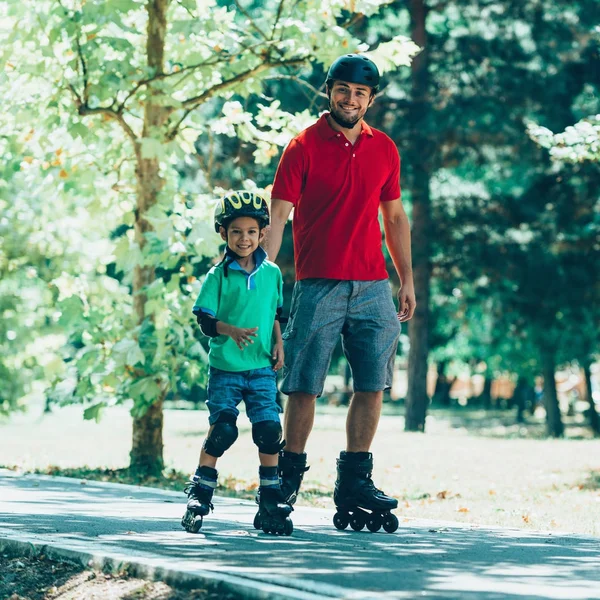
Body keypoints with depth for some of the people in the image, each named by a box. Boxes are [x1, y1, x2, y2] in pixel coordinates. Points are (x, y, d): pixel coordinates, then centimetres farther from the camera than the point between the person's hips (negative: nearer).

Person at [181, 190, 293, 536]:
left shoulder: (272, 273, 7)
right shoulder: (219, 275, -3)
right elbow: (205, 319, -6)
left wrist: (279, 342, 5)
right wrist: (231, 330, -22)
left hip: (262, 368, 3)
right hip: (225, 368, -2)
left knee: (270, 429, -5)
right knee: (222, 429, -7)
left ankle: (271, 501, 6)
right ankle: (199, 496, 7)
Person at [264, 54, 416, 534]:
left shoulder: (384, 149, 11)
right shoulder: (304, 147, -2)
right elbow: (277, 216, -7)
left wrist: (407, 280, 15)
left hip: (373, 287, 4)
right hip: (318, 286, -4)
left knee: (372, 385, 1)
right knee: (304, 387, -2)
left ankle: (354, 484, 9)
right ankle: (288, 480, 10)